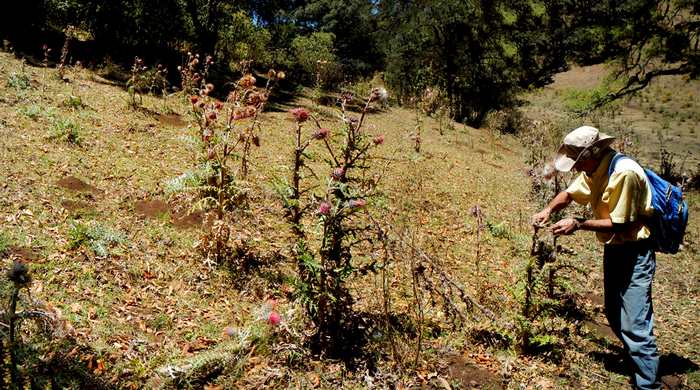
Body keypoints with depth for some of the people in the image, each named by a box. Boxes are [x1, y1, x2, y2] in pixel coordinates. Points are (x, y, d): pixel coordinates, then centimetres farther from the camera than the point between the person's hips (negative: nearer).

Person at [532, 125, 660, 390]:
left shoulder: (624, 173, -26)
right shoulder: (593, 169, 2)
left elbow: (620, 223, -23)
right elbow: (569, 193, 13)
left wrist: (579, 225, -23)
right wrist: (548, 210, -6)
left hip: (635, 251, -9)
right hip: (614, 248, 9)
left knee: (635, 325, -11)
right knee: (614, 316, 20)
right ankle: (638, 360, 38)